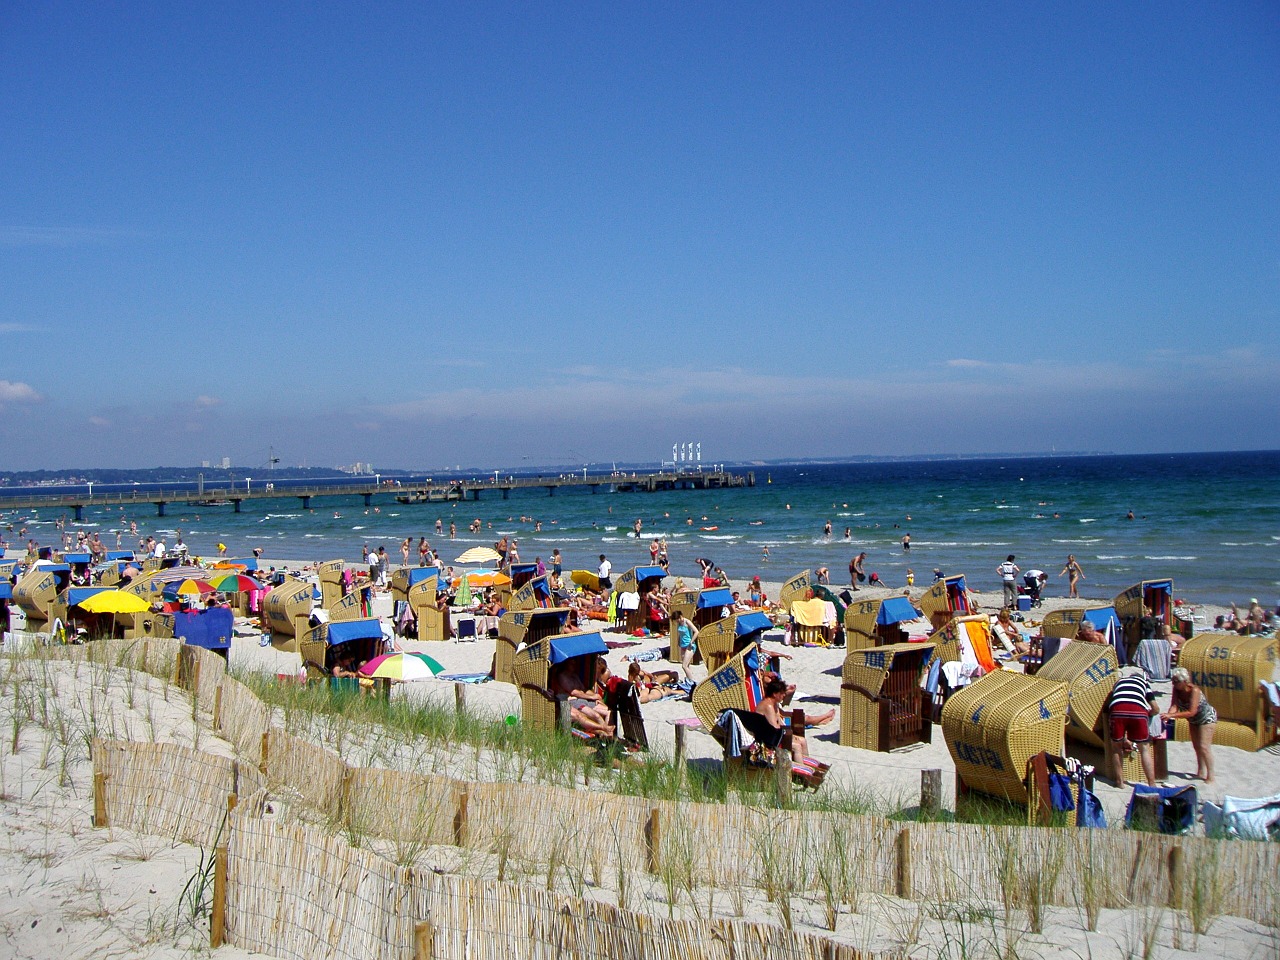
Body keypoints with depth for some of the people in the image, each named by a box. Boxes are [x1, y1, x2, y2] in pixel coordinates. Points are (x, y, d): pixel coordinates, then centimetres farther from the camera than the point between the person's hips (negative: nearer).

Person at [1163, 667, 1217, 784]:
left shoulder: (1194, 691, -36)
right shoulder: (1176, 689, -19)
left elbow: (1191, 712, -41)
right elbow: (1174, 706, -26)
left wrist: (1171, 715, -49)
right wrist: (1168, 715, -48)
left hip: (1207, 718, -7)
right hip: (1194, 721, 8)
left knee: (1204, 746, -13)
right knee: (1196, 746, 15)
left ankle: (1210, 776, -7)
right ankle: (1201, 772, 29)